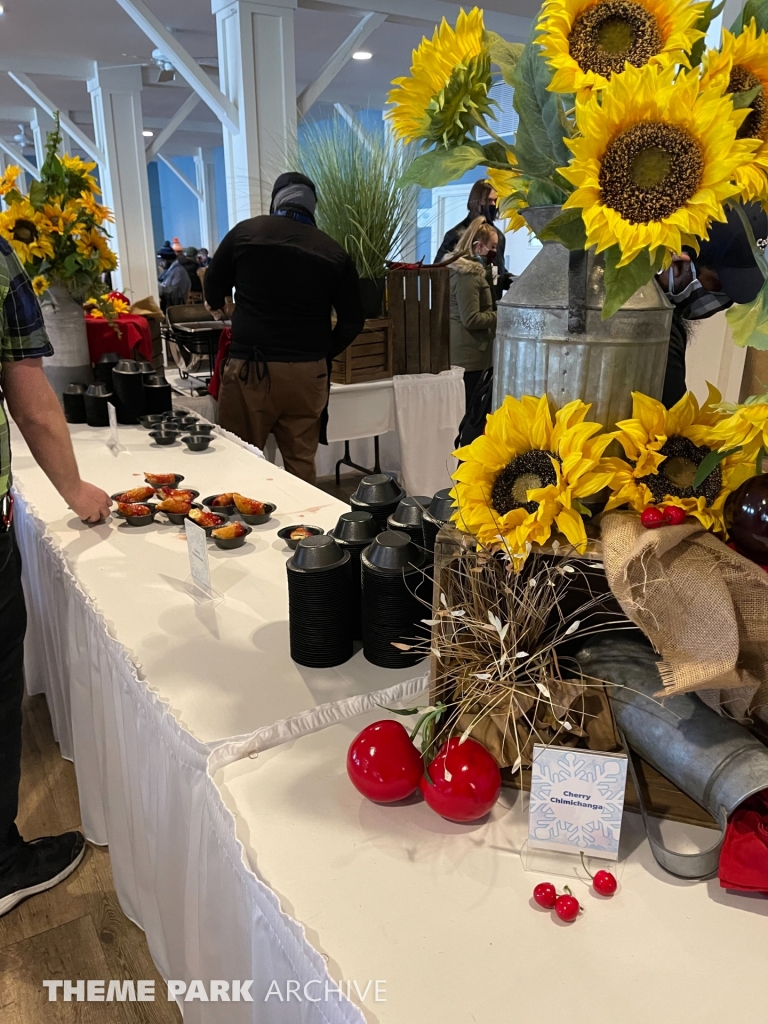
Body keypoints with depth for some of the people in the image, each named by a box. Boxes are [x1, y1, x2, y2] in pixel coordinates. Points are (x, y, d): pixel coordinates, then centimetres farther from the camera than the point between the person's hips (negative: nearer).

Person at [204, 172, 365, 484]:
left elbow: (213, 286, 16)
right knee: (302, 464, 10)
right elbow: (352, 320, 5)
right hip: (308, 373, 2)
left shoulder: (247, 231, 3)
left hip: (250, 368, -1)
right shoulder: (334, 251, 4)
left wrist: (217, 305, 38)